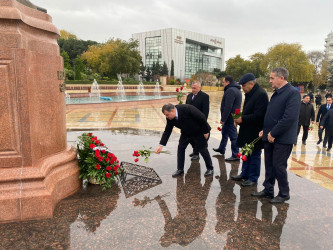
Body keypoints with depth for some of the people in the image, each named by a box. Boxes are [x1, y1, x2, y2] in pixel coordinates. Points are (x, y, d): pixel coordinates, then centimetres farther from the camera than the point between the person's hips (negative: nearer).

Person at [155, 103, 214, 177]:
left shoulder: (187, 108, -35)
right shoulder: (170, 118, -15)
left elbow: (202, 118, -28)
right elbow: (167, 131, -9)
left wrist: (206, 132, -20)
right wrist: (161, 145, -15)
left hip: (199, 132, -6)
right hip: (186, 133, 6)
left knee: (203, 150, 1)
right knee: (180, 148, 0)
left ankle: (210, 169, 20)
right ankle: (180, 169, 13)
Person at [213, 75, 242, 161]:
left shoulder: (230, 91, -20)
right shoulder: (237, 90, 15)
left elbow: (228, 107, -26)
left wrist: (223, 119, -21)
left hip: (230, 118, -11)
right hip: (233, 117, 11)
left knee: (233, 136, -4)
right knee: (224, 132, 24)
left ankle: (235, 155, 3)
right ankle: (221, 148, 40)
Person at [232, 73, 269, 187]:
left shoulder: (261, 94, -18)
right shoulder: (250, 94, 12)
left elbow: (258, 115, -24)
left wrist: (242, 119, -19)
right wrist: (240, 117, 3)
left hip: (255, 132, -9)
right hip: (247, 131, 9)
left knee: (254, 155, 3)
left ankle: (253, 178, 16)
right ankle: (244, 174, 32)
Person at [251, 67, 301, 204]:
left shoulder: (292, 93, -15)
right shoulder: (276, 93, 13)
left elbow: (290, 117, -23)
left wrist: (273, 133, -19)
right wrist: (265, 130, 6)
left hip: (283, 138, -8)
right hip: (270, 136, 8)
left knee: (279, 166, 2)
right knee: (269, 165, 15)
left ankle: (284, 194, 20)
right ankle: (268, 190, 29)